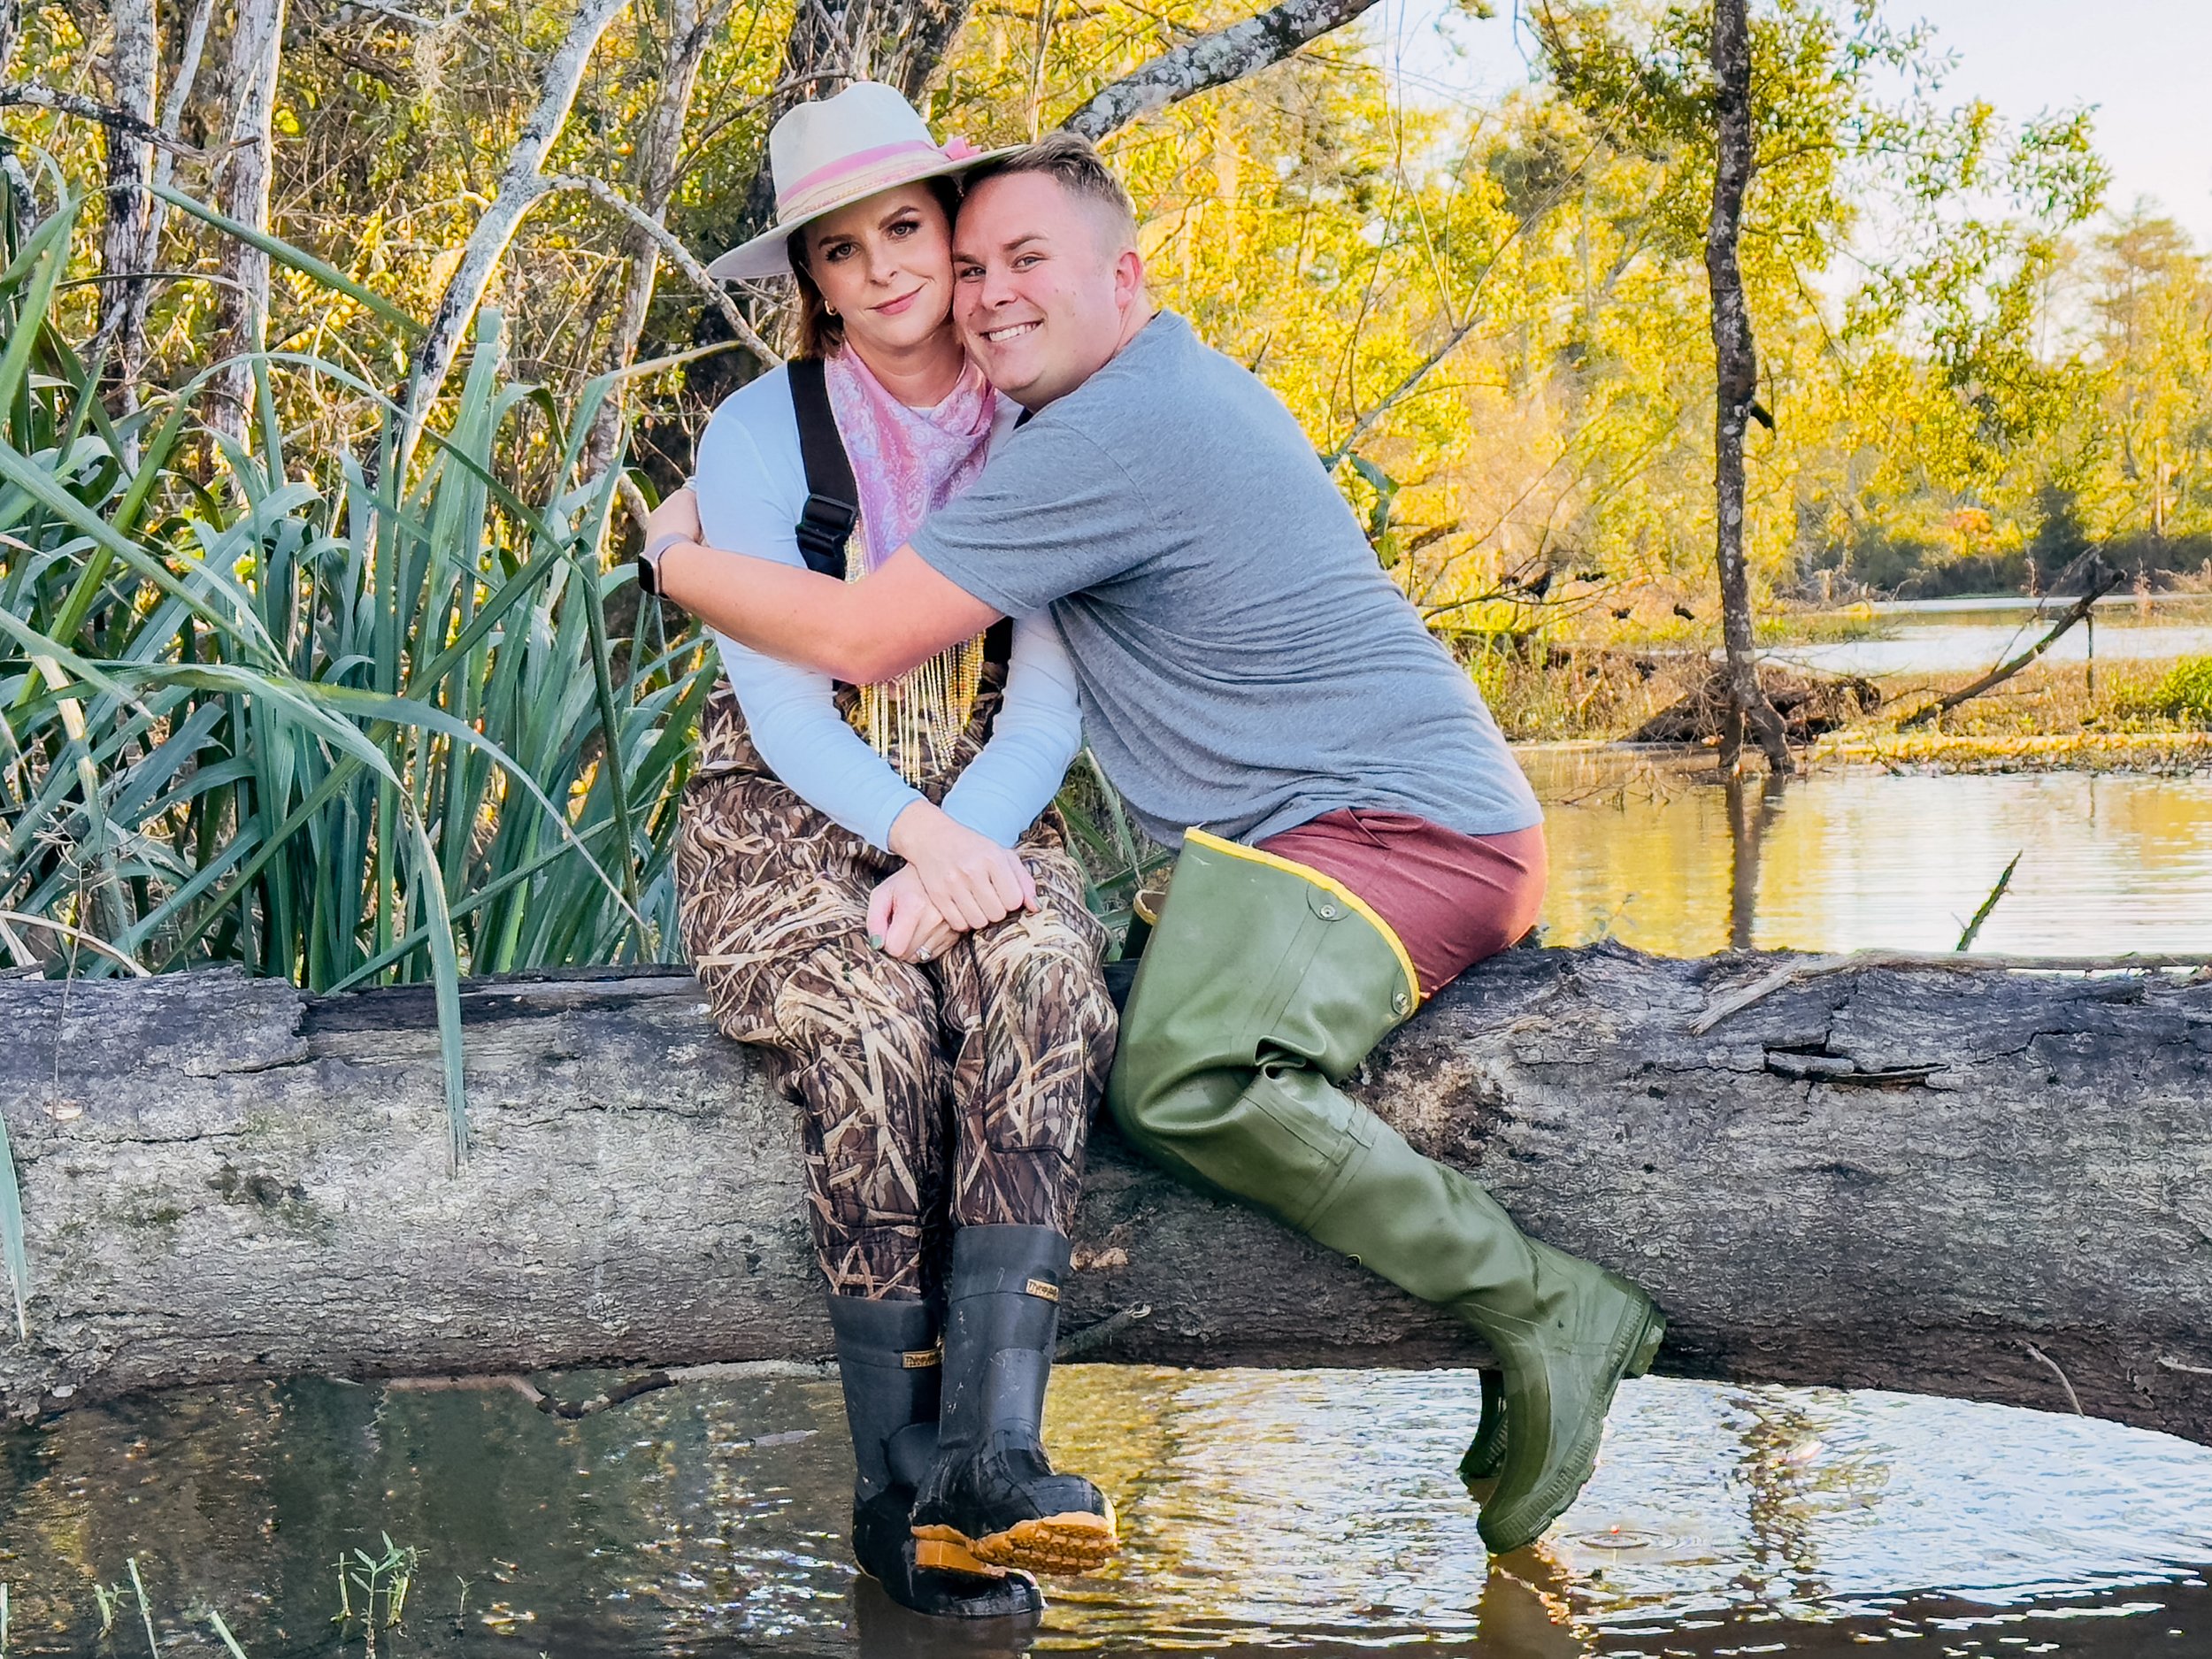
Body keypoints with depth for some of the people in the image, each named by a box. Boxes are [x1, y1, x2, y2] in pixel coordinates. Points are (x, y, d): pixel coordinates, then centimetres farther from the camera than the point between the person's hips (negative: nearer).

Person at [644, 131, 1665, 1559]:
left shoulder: (1120, 431, -16)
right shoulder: (1182, 386, 18)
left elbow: (863, 639, -14)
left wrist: (679, 560, 2)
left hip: (1411, 829, -11)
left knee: (1185, 1079, -33)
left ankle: (1549, 1311, -20)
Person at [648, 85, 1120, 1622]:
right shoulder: (763, 431, -1)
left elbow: (1048, 705, -2)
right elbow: (778, 693, -9)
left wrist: (955, 861, -20)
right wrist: (913, 829, -27)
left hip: (982, 818, 2)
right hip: (785, 810, -2)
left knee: (1045, 994, -32)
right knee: (875, 1027, -33)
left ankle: (989, 1440, -41)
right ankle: (900, 1479, -28)